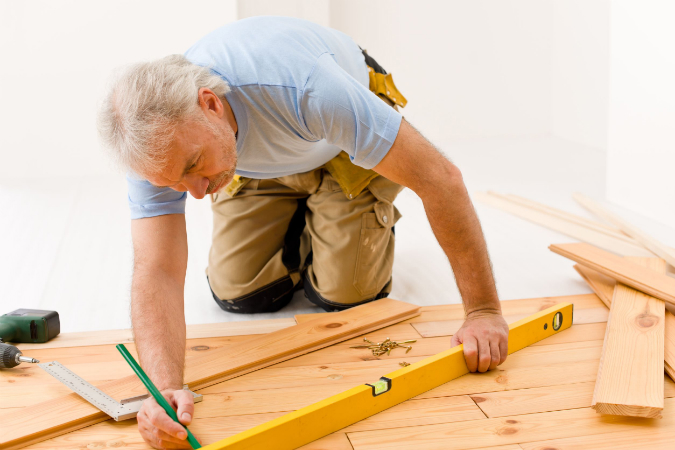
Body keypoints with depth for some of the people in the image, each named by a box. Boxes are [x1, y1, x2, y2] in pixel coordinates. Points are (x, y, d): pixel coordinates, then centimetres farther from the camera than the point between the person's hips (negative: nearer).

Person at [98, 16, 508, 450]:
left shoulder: (303, 87, -47)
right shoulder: (159, 139, -33)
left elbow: (440, 178, -42)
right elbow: (157, 273, -35)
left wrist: (484, 311, -38)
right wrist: (165, 387, -53)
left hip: (347, 144, -3)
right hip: (262, 161, 4)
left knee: (344, 293, -11)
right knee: (239, 293, -4)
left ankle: (374, 219, 20)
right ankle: (299, 232, 25)